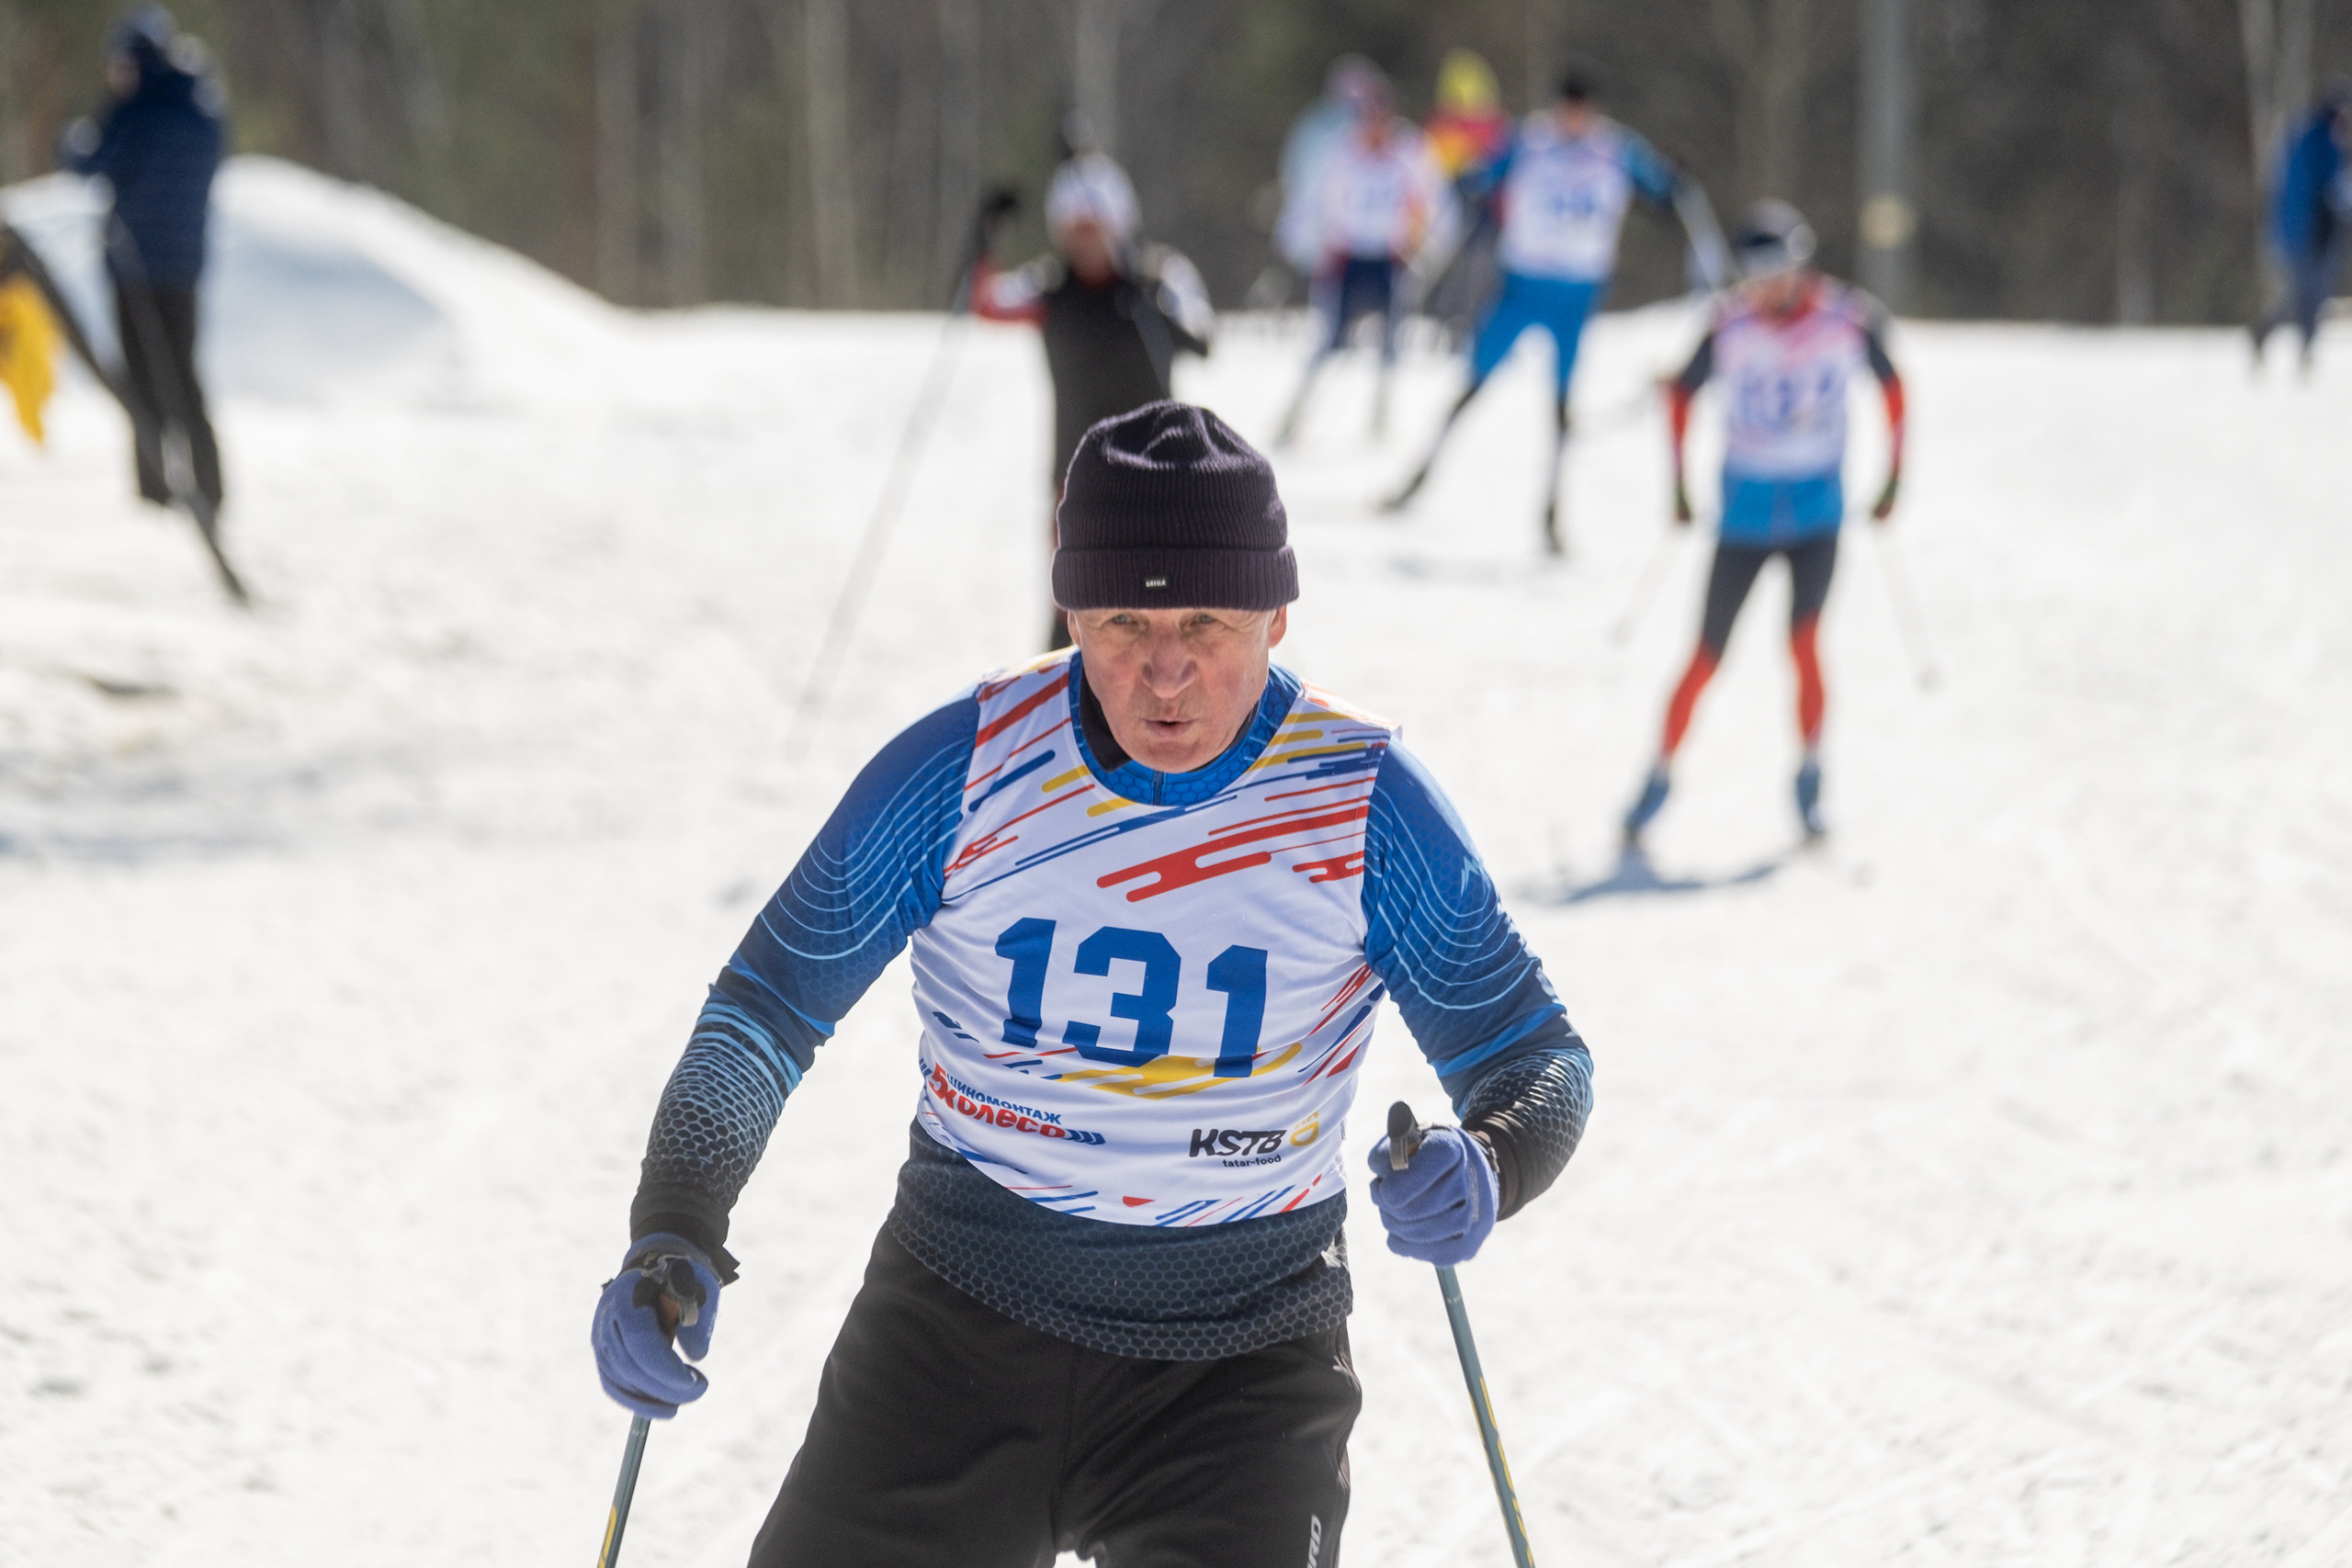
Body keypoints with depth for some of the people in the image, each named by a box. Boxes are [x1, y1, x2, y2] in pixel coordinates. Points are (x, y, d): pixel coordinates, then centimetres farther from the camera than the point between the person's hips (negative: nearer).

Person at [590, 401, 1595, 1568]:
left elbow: (1539, 1058, -3)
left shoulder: (1362, 803, -9)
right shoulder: (962, 771, -9)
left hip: (1239, 1368, -1)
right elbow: (763, 1012, 0)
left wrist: (1488, 1167, -27)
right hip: (961, 1321, 1)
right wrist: (673, 1240, -14)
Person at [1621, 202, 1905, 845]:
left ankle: (1810, 777, 5)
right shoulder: (1729, 324, -14)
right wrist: (1679, 488, 5)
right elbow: (1682, 392, 3)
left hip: (1818, 508, 0)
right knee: (1707, 656, 2)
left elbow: (1891, 386, 6)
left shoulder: (1849, 318, -11)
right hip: (1745, 510, 0)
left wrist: (1893, 479, 6)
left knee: (1803, 645, -13)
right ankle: (1660, 776, 18)